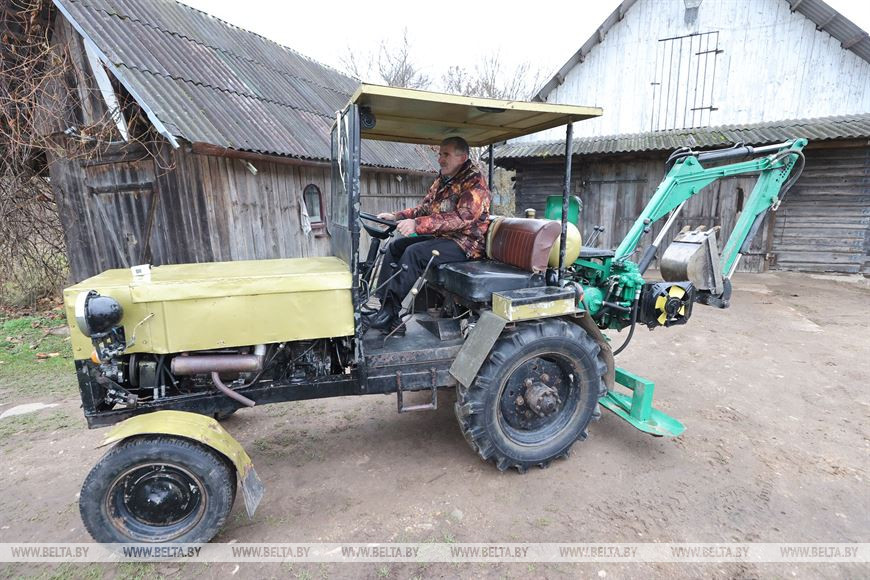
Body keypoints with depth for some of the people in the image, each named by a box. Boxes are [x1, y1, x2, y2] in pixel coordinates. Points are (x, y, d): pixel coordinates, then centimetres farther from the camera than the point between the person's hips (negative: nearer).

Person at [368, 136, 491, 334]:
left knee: (414, 253, -28)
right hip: (441, 237, 9)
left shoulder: (474, 182, -13)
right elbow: (424, 208, 17)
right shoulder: (442, 179, 15)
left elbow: (461, 218, -28)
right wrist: (396, 216, -1)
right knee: (395, 247, 1)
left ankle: (390, 312, -20)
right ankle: (384, 306, -3)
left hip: (465, 242, -9)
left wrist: (417, 224, -35)